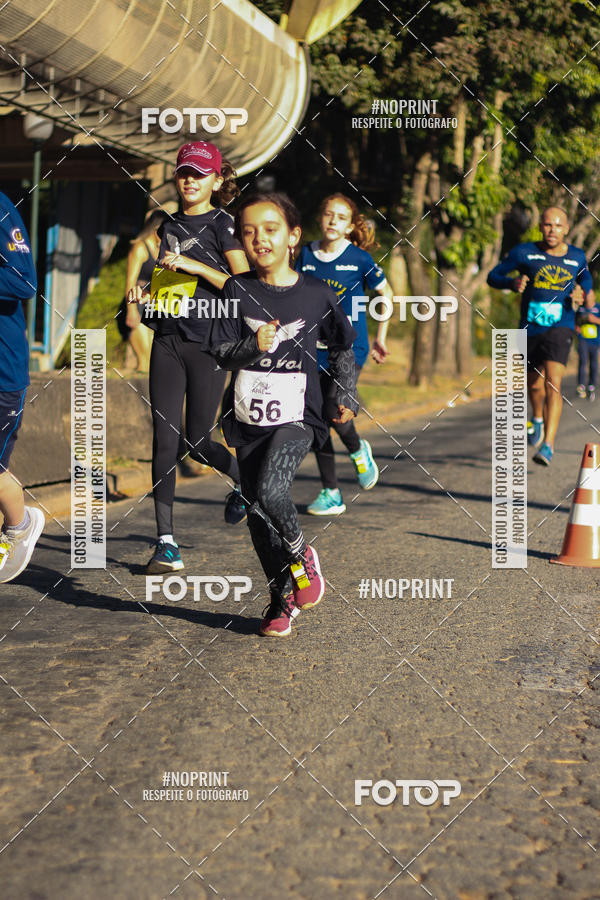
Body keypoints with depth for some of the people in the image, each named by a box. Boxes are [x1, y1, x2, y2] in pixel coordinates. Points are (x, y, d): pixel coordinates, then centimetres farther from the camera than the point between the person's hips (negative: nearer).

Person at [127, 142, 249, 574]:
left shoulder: (222, 224, -3)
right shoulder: (169, 226, 16)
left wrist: (195, 266, -17)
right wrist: (145, 292, 9)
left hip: (207, 343, -5)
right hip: (168, 341, 5)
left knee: (199, 442, -1)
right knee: (165, 440, -3)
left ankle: (245, 480, 33)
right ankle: (166, 542, -2)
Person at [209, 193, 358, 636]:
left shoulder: (317, 293, 0)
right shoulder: (238, 290, 1)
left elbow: (342, 347, 14)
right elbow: (221, 350, -1)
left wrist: (346, 394, 8)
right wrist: (253, 344, -19)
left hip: (297, 416, -3)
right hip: (249, 417, 3)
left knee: (269, 491, -25)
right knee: (257, 516, 7)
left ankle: (301, 553, 5)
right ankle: (284, 597, 26)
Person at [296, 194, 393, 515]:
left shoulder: (359, 258, -4)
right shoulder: (307, 255, 4)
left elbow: (386, 293, 8)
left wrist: (381, 337, 10)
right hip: (315, 349, 4)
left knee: (334, 412, -21)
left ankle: (358, 450, 14)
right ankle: (330, 494, 11)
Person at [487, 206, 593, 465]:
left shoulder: (577, 257, 4)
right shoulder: (524, 252, -3)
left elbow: (585, 278, 25)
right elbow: (493, 276, 2)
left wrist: (581, 293, 2)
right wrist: (512, 282, -19)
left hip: (560, 328, -1)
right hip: (530, 328, 1)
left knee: (553, 384, -19)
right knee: (533, 385, 16)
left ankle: (548, 445, -23)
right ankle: (538, 418, 51)